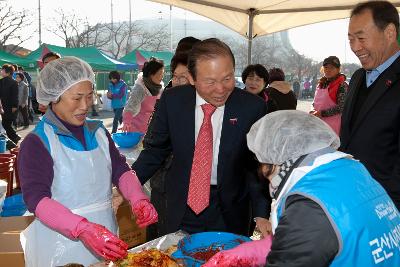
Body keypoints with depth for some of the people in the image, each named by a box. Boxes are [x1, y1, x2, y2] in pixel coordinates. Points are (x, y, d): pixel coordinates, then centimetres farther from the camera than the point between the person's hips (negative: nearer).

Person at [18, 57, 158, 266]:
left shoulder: (98, 131, 7)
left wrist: (137, 199, -19)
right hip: (61, 243, -5)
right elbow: (37, 199, -21)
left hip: (104, 237, 6)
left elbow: (120, 170, 2)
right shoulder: (36, 143, -12)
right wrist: (83, 229, -35)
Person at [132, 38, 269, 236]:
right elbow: (156, 150, 2)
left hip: (229, 214, -1)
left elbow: (259, 167, -6)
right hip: (182, 210, 2)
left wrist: (261, 216, -14)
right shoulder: (172, 100, -10)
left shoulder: (252, 107, -15)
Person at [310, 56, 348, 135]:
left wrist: (322, 113, -16)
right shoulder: (321, 84, 14)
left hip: (332, 126, -7)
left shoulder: (342, 86, -8)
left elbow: (341, 107, -14)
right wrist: (313, 111, 1)